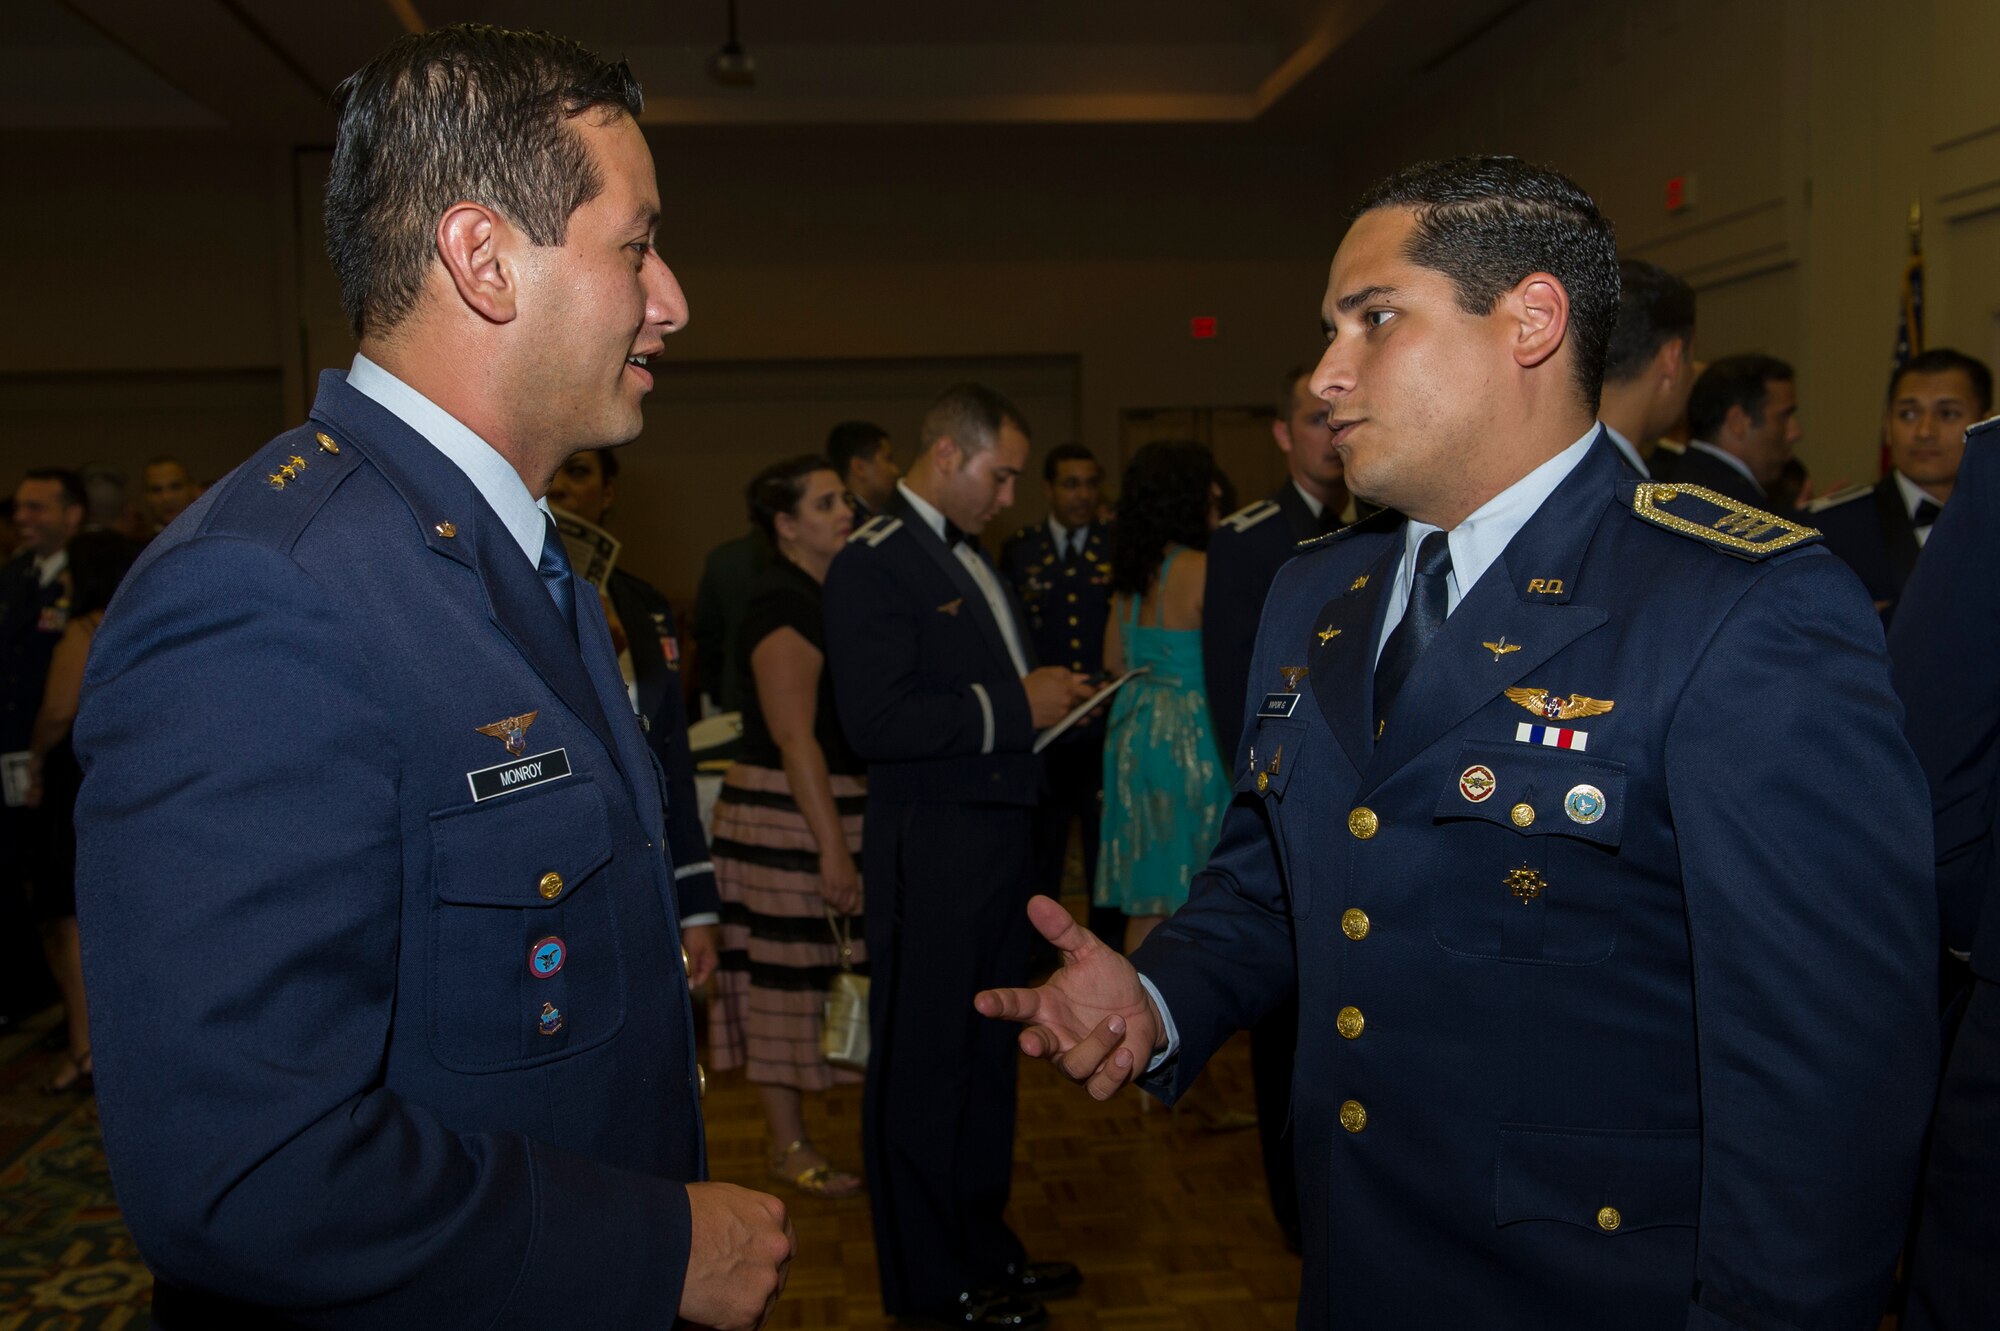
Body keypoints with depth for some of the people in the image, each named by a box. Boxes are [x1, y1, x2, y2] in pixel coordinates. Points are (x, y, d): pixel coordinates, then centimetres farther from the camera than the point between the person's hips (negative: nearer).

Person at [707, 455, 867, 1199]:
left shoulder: (822, 597, 14)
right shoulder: (783, 603, -15)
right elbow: (795, 738, -20)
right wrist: (832, 848, -22)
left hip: (832, 808, 9)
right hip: (786, 814, -9)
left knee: (814, 975, 14)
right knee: (788, 977, 0)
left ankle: (791, 1133, 26)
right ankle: (789, 1148, 11)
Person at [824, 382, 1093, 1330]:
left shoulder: (970, 556, 16)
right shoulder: (874, 561, -14)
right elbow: (875, 720, -24)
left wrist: (1047, 694, 7)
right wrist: (1014, 706, -19)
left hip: (998, 835, 10)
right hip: (930, 849, -10)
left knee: (987, 1049, 19)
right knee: (923, 1063, 3)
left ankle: (982, 1246, 35)